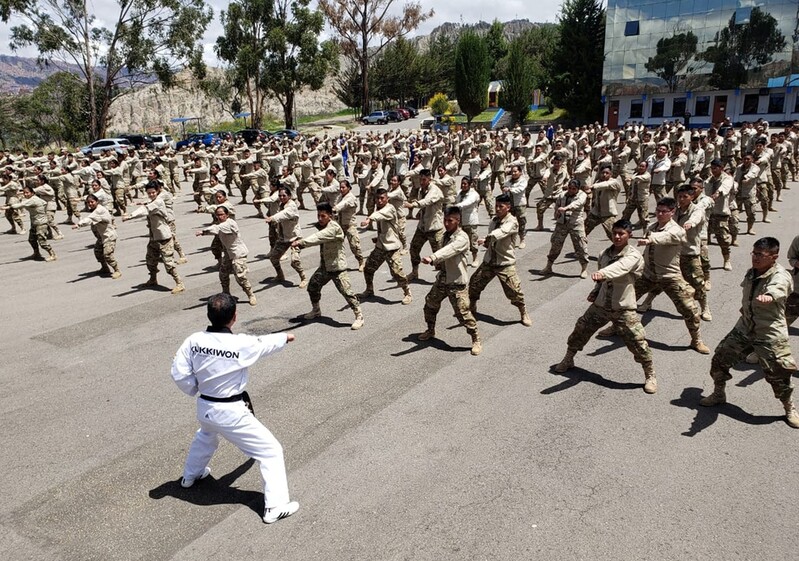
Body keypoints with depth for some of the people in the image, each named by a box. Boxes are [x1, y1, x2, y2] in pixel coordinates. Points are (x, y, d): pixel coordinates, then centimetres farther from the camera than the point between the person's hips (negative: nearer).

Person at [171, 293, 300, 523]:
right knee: (271, 451, 5)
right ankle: (275, 506, 5)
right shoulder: (241, 344, -23)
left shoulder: (194, 340, -11)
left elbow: (179, 374, -4)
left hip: (204, 407, 6)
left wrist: (197, 390, 14)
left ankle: (191, 475, 61)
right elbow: (267, 343, -3)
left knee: (206, 436, 40)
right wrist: (285, 336, 18)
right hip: (231, 413, -6)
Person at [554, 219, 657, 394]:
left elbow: (620, 267, -38)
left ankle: (650, 375, 17)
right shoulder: (605, 254, 5)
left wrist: (602, 273, -56)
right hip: (601, 304, 5)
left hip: (623, 308, -5)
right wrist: (595, 291, 3)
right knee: (580, 330, 12)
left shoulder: (634, 255, -15)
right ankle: (568, 360, 37)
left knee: (638, 342, -7)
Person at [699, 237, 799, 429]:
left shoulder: (780, 276, -20)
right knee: (719, 359, 8)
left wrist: (769, 296, -66)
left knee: (777, 374, -4)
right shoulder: (751, 273, 3)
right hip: (744, 328, 7)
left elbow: (776, 289, -46)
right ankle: (719, 394, 32)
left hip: (770, 334, -7)